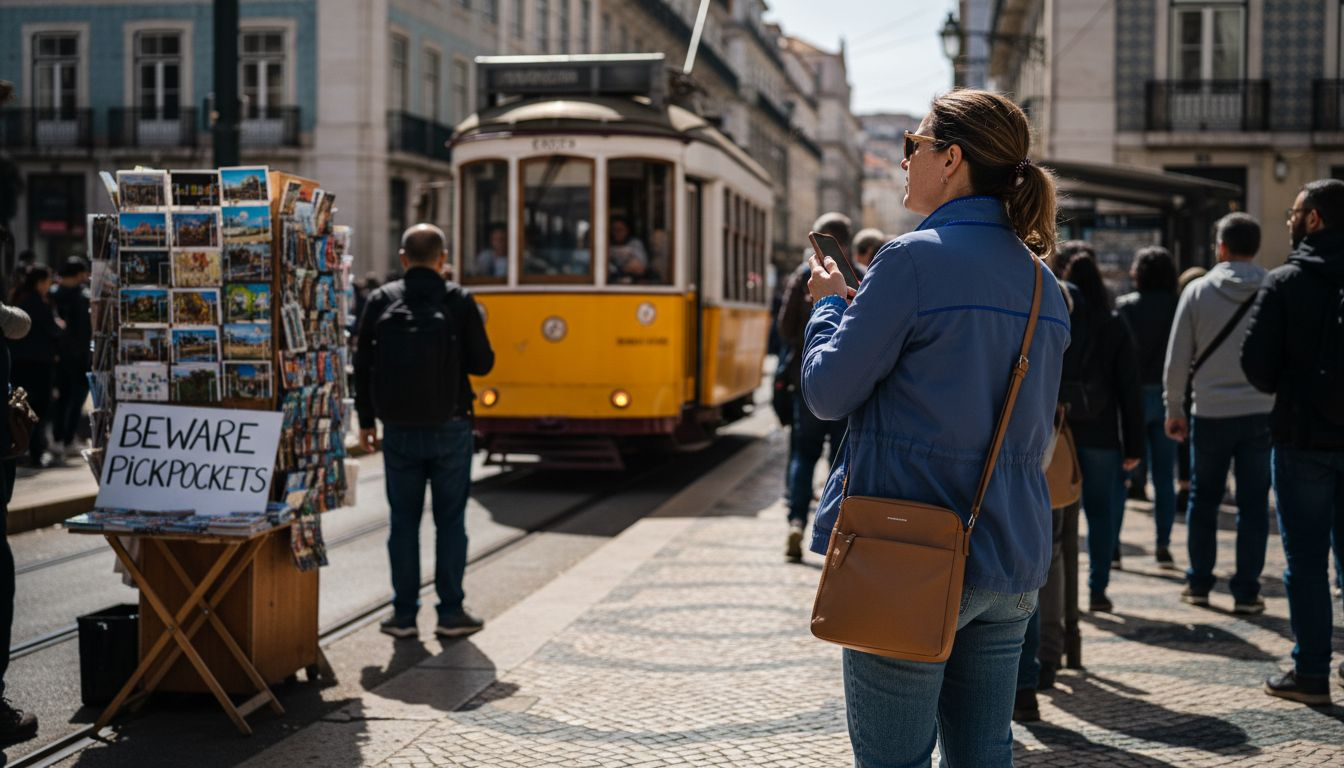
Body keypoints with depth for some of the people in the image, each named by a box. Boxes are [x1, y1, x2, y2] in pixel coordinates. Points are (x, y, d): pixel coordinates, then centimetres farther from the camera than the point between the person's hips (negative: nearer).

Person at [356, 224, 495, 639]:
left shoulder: (380, 301, 1)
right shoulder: (459, 301, -6)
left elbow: (363, 366, 3)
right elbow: (482, 362, -3)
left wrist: (366, 420, 11)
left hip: (399, 430, 2)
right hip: (450, 428, -1)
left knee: (404, 520, 8)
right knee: (450, 519, 6)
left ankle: (404, 614, 11)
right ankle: (450, 612, 8)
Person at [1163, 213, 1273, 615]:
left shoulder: (1198, 291, -2)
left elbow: (1177, 357, 0)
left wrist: (1174, 409, 9)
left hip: (1211, 412, 0)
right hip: (1262, 412, 0)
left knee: (1203, 500, 13)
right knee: (1253, 504, 6)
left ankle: (1199, 584, 20)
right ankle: (1246, 592, 7)